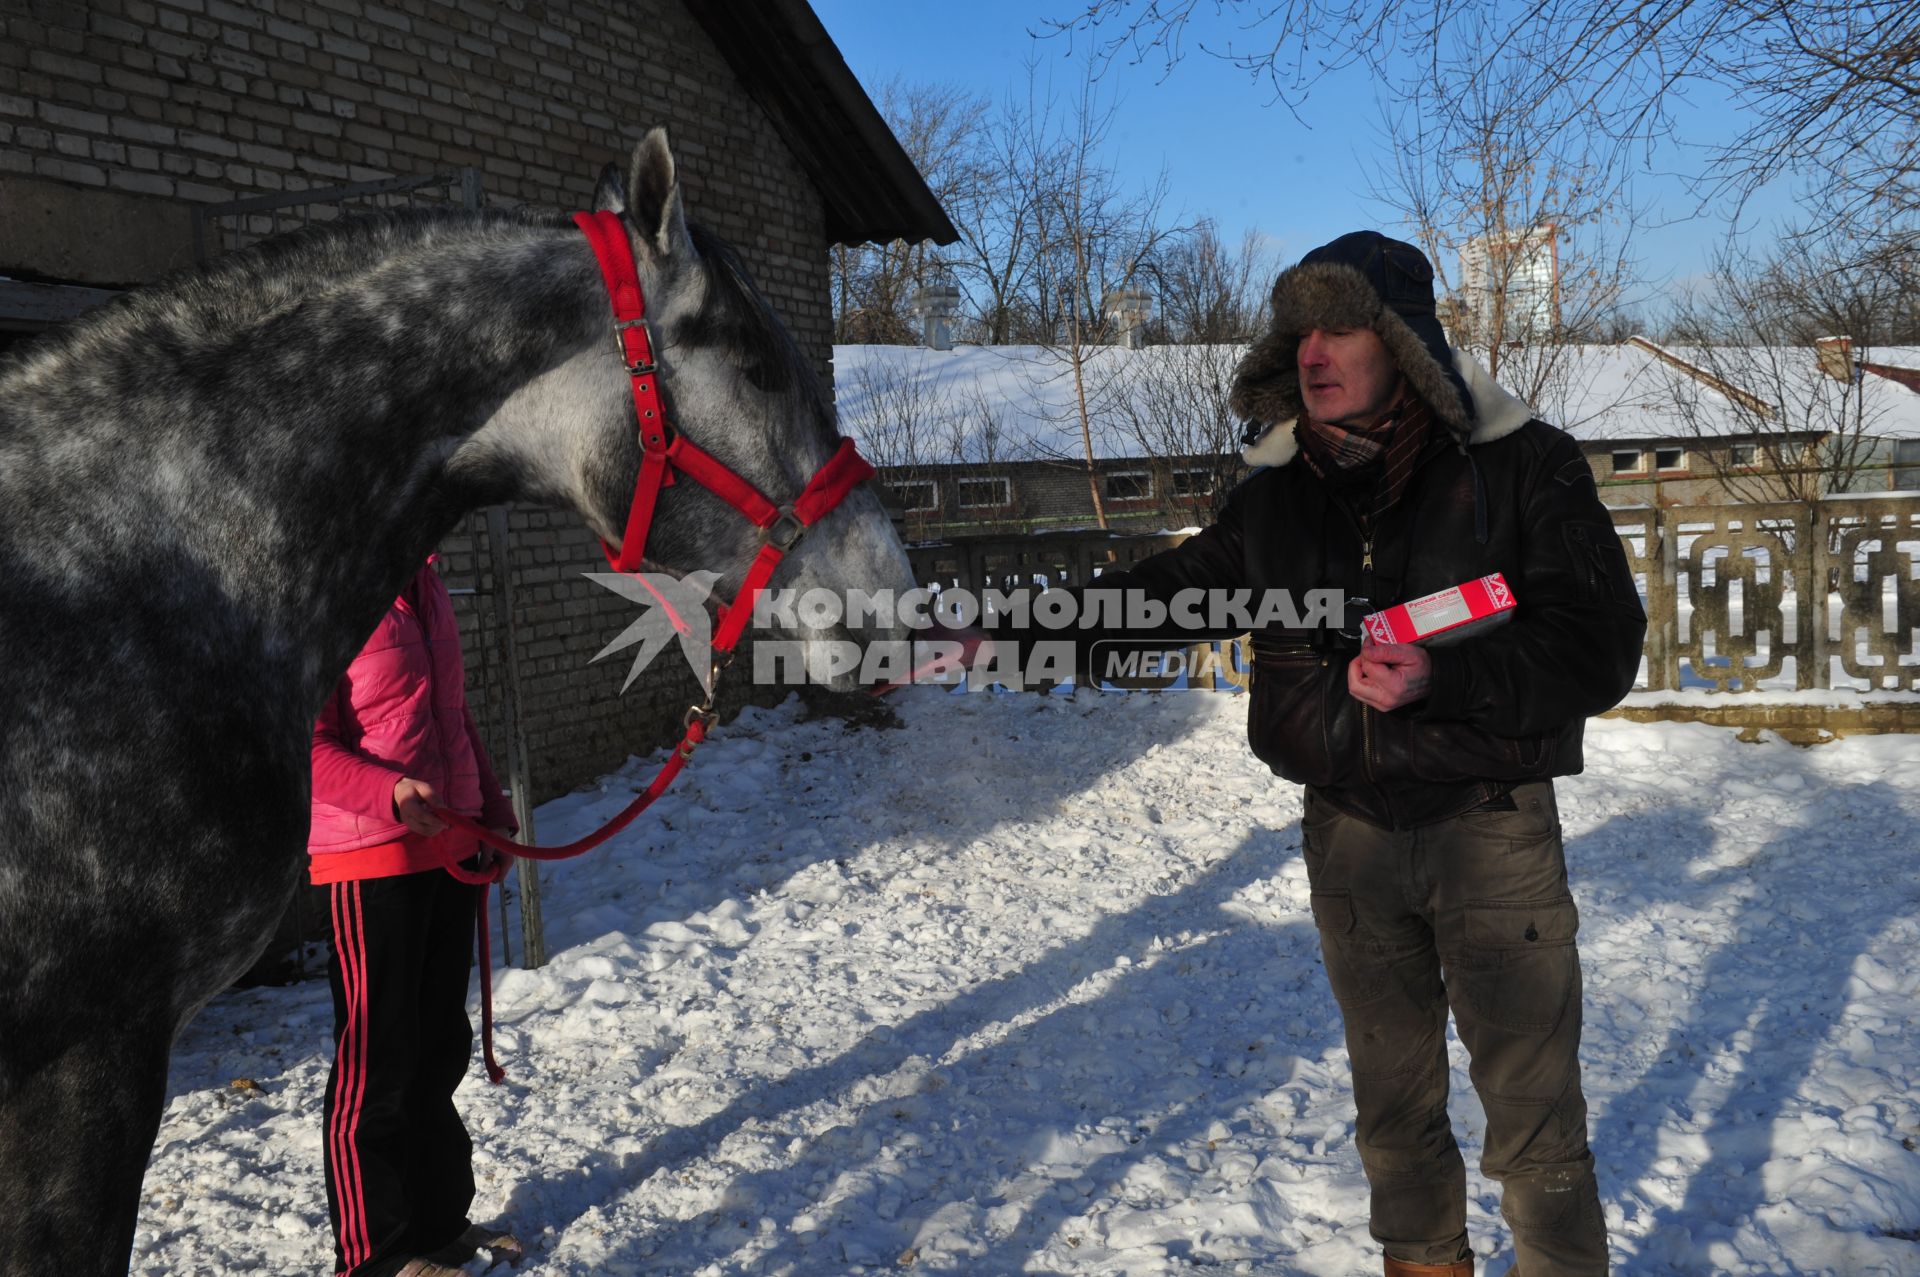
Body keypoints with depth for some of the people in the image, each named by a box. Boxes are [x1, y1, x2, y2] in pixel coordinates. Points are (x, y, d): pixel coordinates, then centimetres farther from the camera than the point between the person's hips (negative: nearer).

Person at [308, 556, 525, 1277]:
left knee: (441, 1049, 18)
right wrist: (391, 794, -31)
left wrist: (490, 804, 18)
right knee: (377, 1064, 2)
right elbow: (309, 745, -18)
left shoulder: (426, 587, 11)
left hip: (451, 848, 8)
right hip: (370, 859, -8)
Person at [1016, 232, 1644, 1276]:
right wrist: (1010, 639, 8)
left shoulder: (1521, 466, -10)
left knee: (1534, 1115, 3)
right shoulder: (1280, 491, 3)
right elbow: (1164, 593, 13)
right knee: (1393, 1100, 19)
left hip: (1493, 829, -4)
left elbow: (1602, 644, -14)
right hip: (1349, 831, 4)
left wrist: (1443, 678, -28)